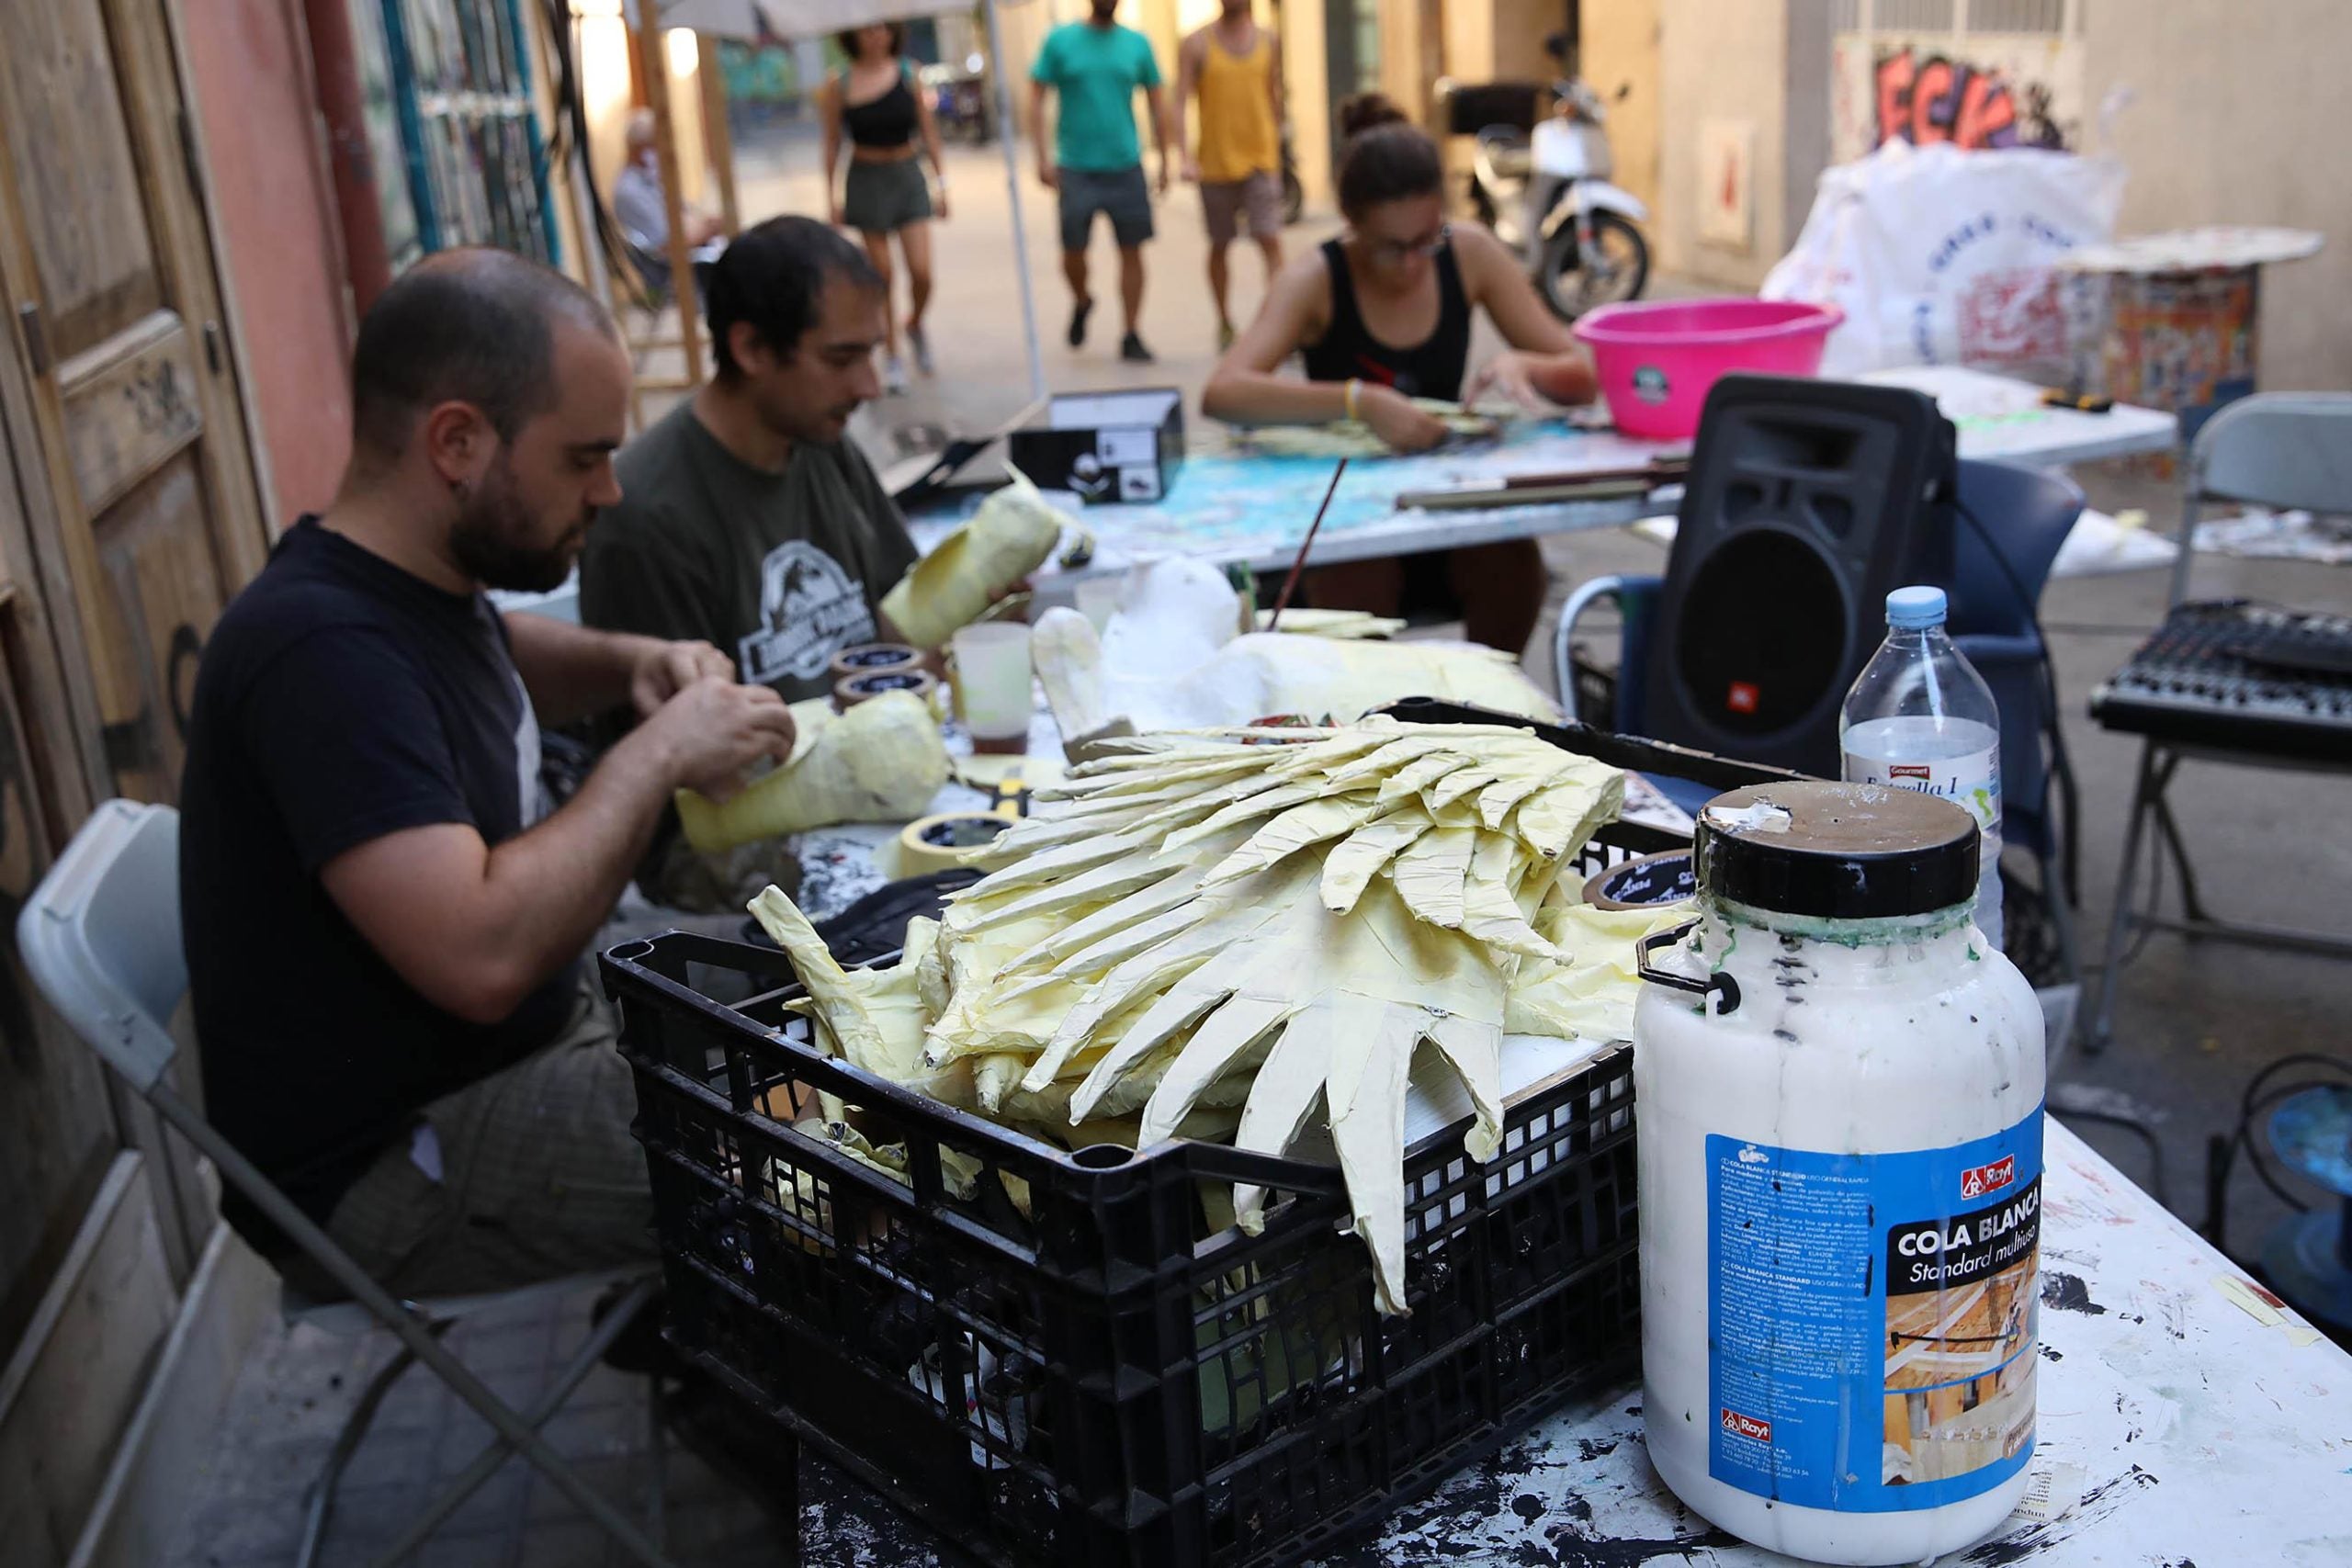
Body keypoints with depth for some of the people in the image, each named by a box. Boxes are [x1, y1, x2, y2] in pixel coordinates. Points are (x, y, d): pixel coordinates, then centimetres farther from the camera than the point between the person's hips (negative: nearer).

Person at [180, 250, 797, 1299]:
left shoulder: (413, 579, 2)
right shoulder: (322, 650, -27)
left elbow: (499, 651, 27)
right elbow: (484, 955, -36)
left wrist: (630, 662, 5)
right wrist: (658, 755, -23)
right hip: (387, 1164, -10)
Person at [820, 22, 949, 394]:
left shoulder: (908, 74, 0)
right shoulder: (840, 84, -4)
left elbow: (928, 132, 5)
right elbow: (832, 144, 2)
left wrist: (942, 182, 2)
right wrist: (832, 199, 0)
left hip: (907, 175, 1)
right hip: (866, 180, -1)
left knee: (922, 272, -7)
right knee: (881, 275, 3)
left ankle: (914, 325, 25)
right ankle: (891, 357, 15)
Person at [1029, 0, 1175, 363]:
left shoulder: (1137, 44, 5)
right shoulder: (1060, 41, 0)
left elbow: (1157, 102, 10)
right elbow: (1036, 97, -1)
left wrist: (1164, 161, 5)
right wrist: (1043, 156, -10)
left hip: (1125, 166, 1)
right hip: (1076, 167, -1)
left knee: (1132, 251, 0)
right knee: (1073, 250, 2)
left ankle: (1132, 337, 9)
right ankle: (1081, 302, 34)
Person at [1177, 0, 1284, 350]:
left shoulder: (1269, 41, 6)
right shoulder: (1197, 44, -2)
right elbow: (1180, 102, -7)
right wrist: (1185, 157, -19)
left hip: (1261, 162, 1)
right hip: (1215, 163, -1)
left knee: (1271, 242, -11)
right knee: (1219, 246, 11)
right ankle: (1224, 323, 26)